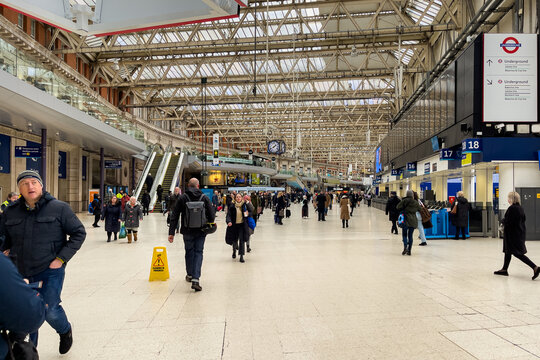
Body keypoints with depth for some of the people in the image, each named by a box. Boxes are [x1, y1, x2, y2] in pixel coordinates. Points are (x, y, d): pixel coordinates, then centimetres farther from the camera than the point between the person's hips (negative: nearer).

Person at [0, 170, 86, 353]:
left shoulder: (59, 208, -7)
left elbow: (79, 233, -3)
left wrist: (61, 258, -10)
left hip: (50, 271, -4)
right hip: (21, 272, 4)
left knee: (49, 310, -8)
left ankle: (65, 331, 26)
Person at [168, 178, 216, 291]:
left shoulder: (182, 198, -2)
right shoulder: (204, 198, -1)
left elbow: (174, 216, -4)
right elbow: (212, 215, -2)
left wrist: (171, 232, -2)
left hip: (187, 231, 1)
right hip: (201, 231, -1)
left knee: (189, 252, 18)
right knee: (198, 253, 4)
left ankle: (189, 275, 34)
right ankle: (195, 279, -8)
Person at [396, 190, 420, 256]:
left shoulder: (404, 201, -6)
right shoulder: (415, 202, 5)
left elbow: (398, 207, -6)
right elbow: (419, 209, 17)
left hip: (406, 220, -3)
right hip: (413, 221, 3)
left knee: (404, 234, 5)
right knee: (410, 235, 8)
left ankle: (405, 247, -19)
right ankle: (409, 251, 9)